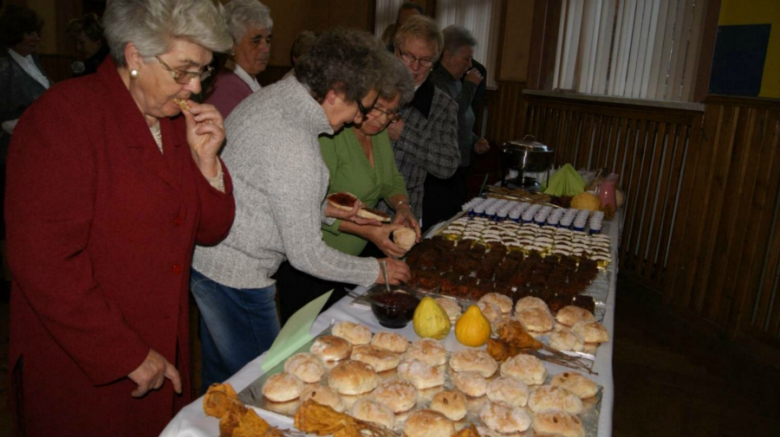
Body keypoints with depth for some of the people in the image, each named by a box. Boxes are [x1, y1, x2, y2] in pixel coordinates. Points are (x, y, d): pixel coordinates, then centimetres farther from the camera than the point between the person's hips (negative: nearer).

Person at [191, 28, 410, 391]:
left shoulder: (270, 96, 1)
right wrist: (377, 271, -8)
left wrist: (325, 208, 8)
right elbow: (306, 255, -21)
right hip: (236, 279, -9)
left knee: (221, 380, 26)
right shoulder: (295, 146, -28)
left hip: (206, 256, 10)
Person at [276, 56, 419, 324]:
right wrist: (367, 231, -30)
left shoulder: (378, 131, 5)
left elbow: (392, 182, 14)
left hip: (352, 257, 8)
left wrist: (402, 207, -8)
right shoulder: (329, 132, -21)